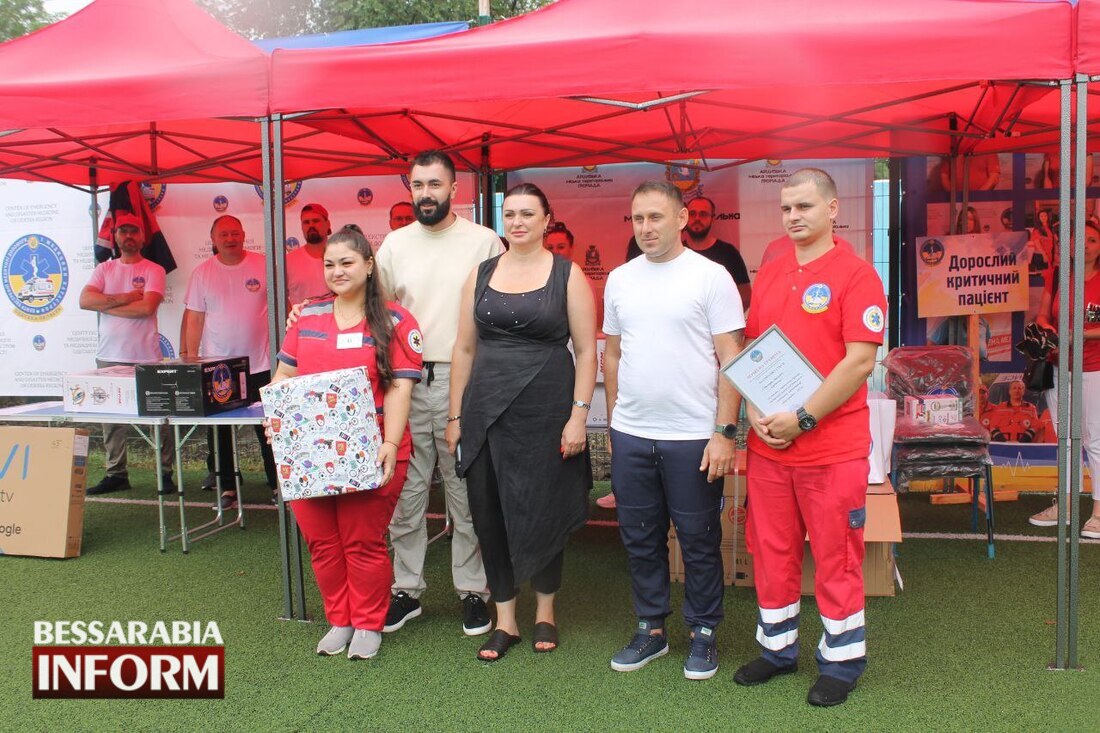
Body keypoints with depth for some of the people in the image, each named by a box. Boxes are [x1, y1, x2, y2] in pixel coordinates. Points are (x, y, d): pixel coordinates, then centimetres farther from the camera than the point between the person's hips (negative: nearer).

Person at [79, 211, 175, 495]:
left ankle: (165, 472, 9)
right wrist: (125, 297, -9)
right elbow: (85, 300, -2)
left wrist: (106, 305, -6)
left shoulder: (154, 270, 1)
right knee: (111, 418, 6)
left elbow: (147, 306, -14)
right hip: (108, 357, 4)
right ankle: (116, 474, 14)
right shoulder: (104, 269, 13)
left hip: (145, 358, -3)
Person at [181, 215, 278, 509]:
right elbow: (194, 319, 4)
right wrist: (190, 357, -2)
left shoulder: (263, 265, 0)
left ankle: (278, 484, 16)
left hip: (260, 364, -1)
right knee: (219, 431, 8)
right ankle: (227, 487, 20)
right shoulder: (202, 273, 4)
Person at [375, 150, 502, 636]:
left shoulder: (484, 242, 0)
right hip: (405, 381, 3)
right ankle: (406, 589, 23)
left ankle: (472, 590, 19)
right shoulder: (395, 243, 10)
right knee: (405, 493, 9)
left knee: (467, 494, 5)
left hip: (462, 380, -3)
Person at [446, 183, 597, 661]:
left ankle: (545, 611, 29)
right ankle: (505, 621, 20)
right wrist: (455, 416, 8)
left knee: (543, 512, 6)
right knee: (489, 513, 5)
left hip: (545, 409, -3)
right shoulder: (481, 275, 9)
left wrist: (578, 416, -10)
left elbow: (586, 351, -3)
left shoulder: (567, 274, 0)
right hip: (486, 411, 3)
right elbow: (464, 349, 11)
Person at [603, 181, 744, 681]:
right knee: (640, 539, 14)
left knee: (699, 542, 8)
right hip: (630, 436, 5)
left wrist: (725, 431, -13)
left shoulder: (711, 277, -6)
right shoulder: (620, 279, 8)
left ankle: (703, 634, 25)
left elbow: (731, 358, -8)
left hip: (693, 437, -4)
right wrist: (614, 422, 13)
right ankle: (651, 629, 30)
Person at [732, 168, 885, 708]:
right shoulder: (769, 274, 11)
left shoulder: (855, 274, -7)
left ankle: (842, 660, 24)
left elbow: (860, 360, -14)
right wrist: (755, 412, -2)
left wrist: (803, 418, -17)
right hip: (767, 443, 6)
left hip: (832, 447, -5)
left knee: (836, 556, 7)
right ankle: (777, 648, 32)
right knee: (771, 550, 14)